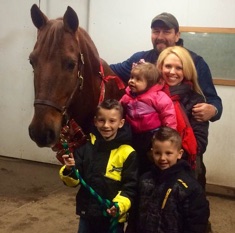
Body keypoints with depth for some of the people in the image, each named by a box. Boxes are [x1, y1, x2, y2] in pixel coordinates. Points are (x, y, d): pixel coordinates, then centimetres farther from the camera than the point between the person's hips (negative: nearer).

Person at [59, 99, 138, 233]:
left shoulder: (128, 153, -12)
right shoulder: (86, 147, -1)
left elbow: (130, 188, -11)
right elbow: (74, 181, 2)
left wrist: (119, 206, -27)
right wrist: (69, 170, -18)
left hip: (113, 218, -3)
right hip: (87, 214, 4)